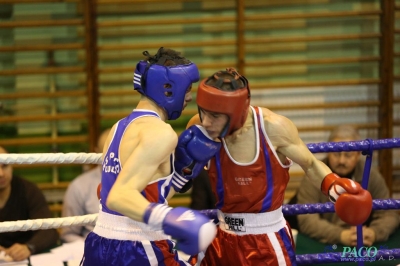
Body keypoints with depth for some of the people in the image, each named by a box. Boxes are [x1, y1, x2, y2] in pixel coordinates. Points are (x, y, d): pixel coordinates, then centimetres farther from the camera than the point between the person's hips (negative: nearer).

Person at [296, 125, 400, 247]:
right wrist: (341, 236, -30)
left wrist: (373, 233, -20)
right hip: (322, 247, -3)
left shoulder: (371, 175, 1)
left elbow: (389, 214, 2)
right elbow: (307, 220, -17)